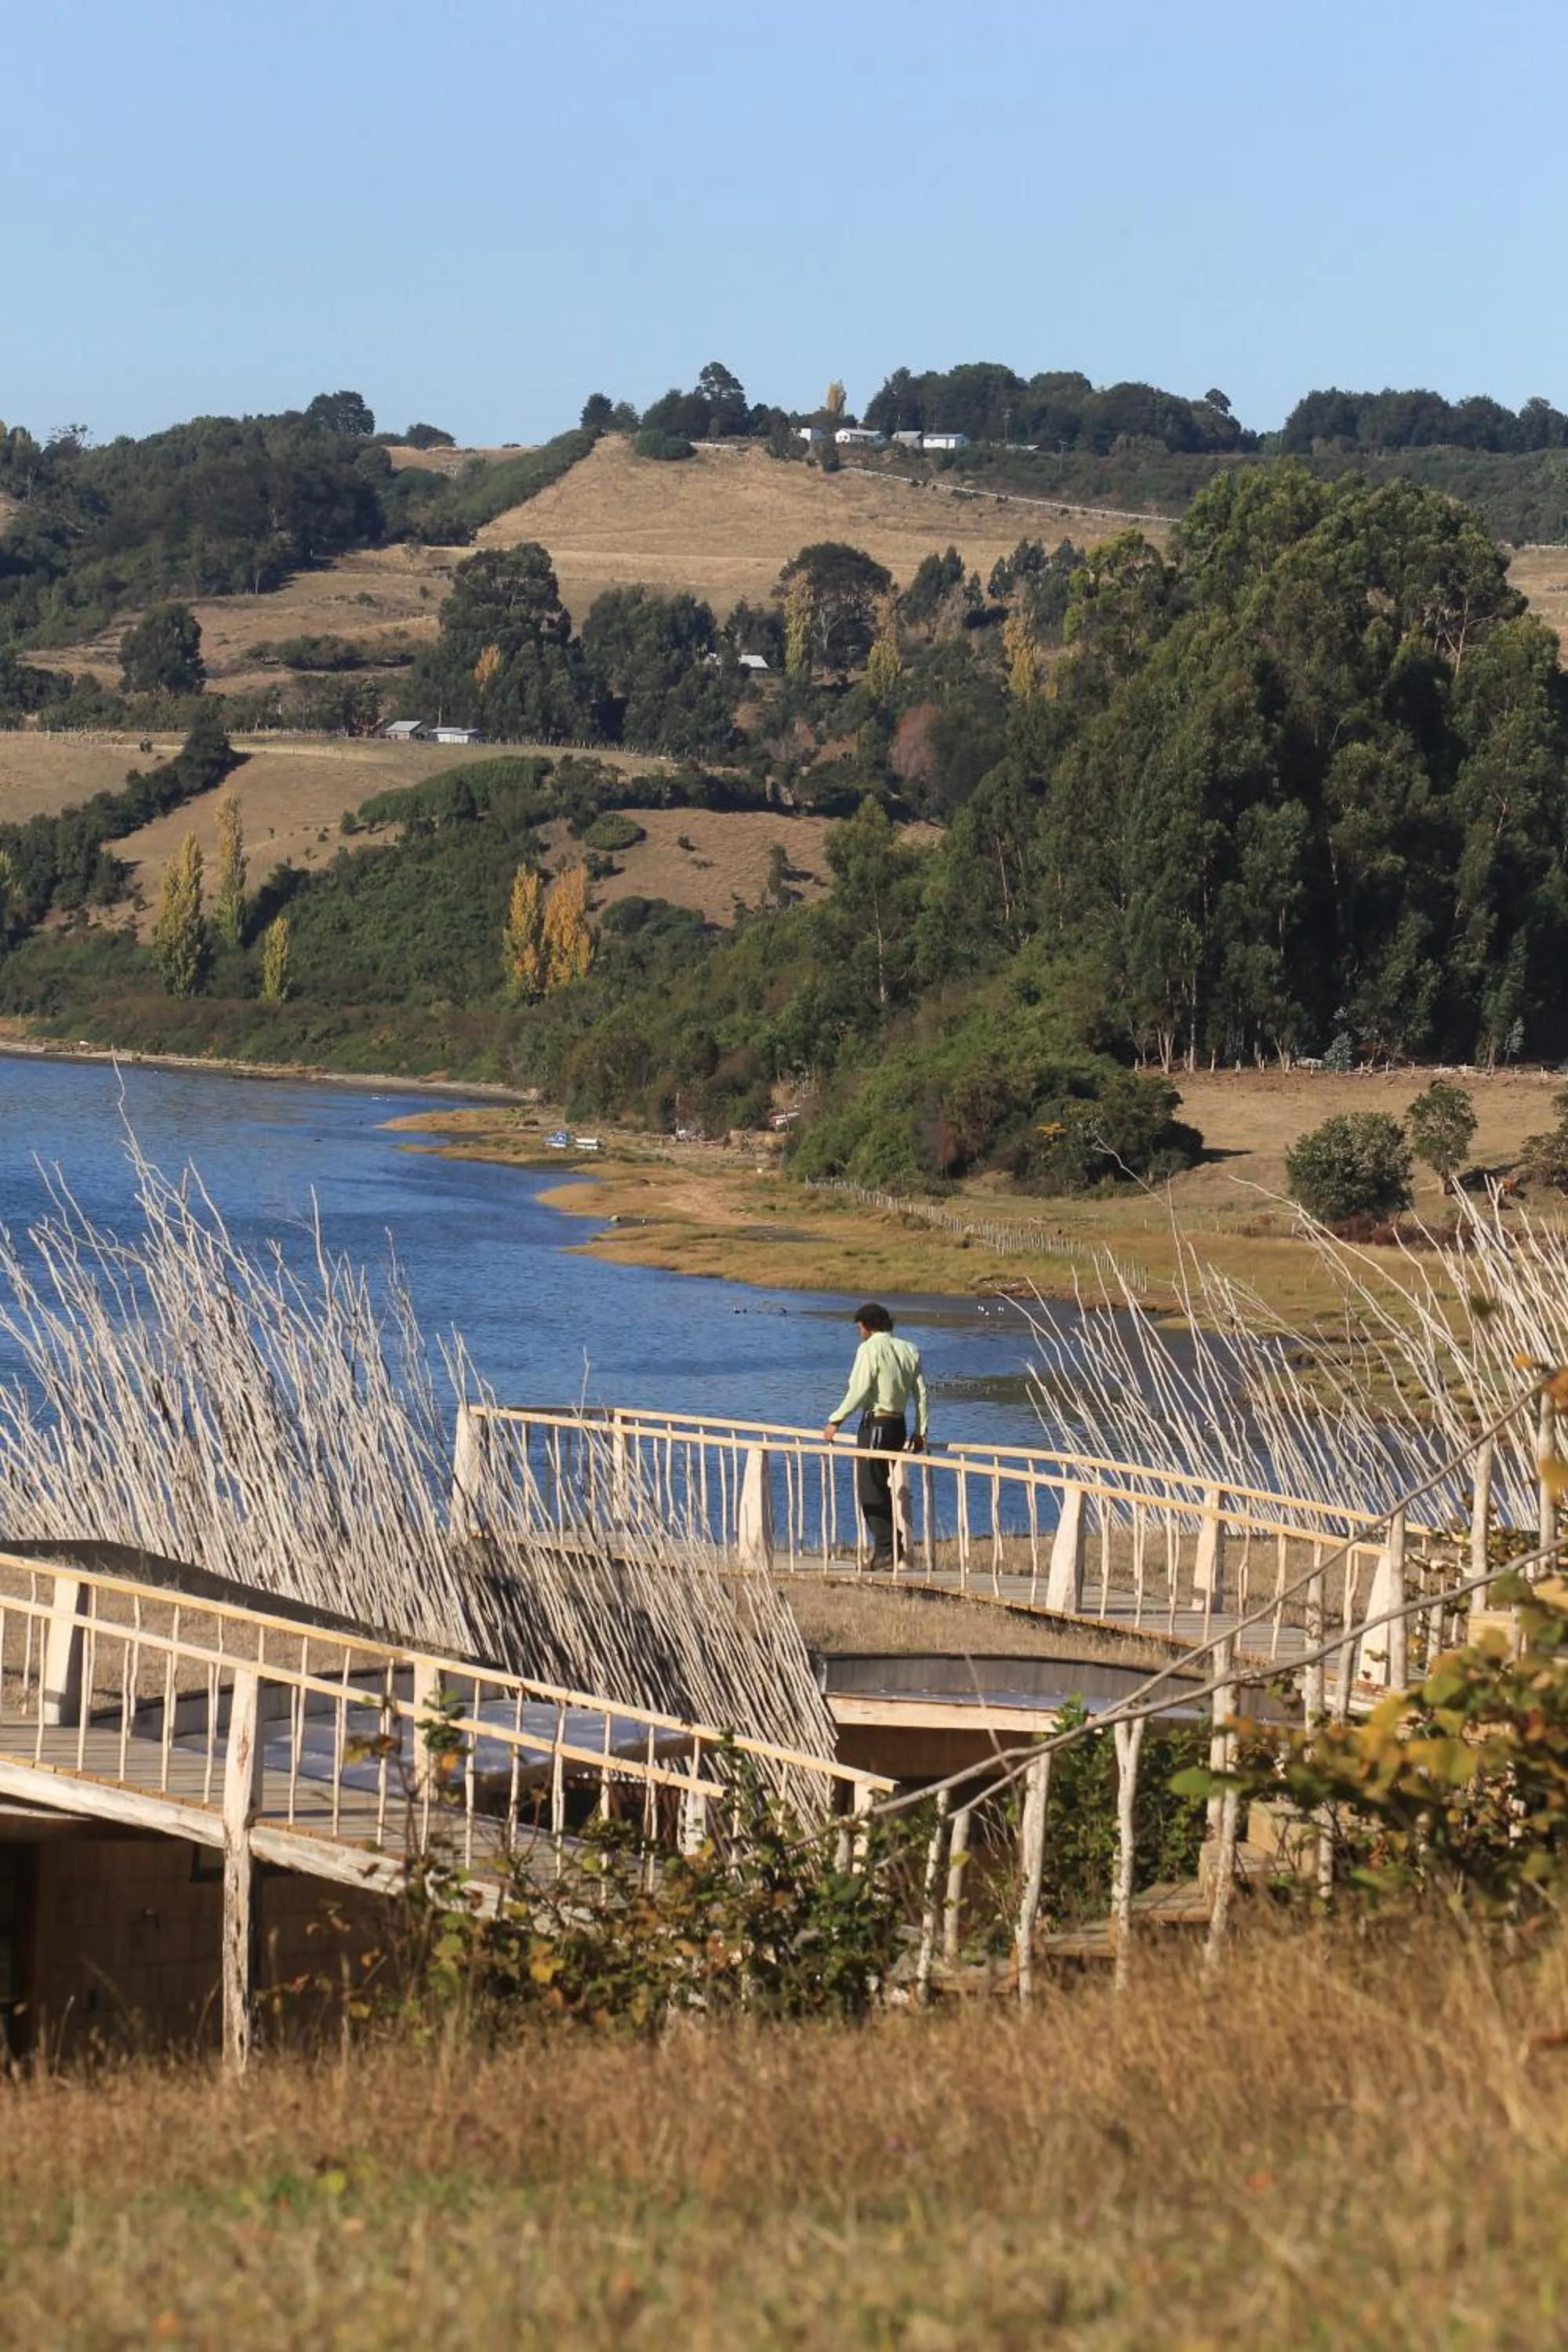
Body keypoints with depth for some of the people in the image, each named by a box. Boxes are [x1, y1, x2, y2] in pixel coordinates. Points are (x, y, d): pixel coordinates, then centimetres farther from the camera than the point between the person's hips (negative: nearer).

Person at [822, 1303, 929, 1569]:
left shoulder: (870, 1349, -9)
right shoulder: (909, 1350, 12)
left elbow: (859, 1390, -15)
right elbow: (921, 1394, 11)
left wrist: (836, 1421, -8)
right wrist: (921, 1431, 16)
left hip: (875, 1424, -7)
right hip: (899, 1424, 7)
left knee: (871, 1490, -4)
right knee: (887, 1488, 16)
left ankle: (886, 1551, -10)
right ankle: (888, 1548, 17)